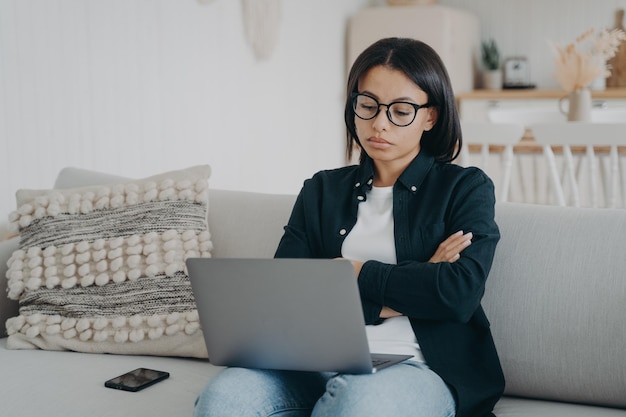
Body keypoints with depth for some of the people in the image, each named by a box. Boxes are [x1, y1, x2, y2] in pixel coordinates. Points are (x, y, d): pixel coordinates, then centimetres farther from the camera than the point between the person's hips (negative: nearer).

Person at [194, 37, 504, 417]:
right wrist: (410, 288, -5)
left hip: (419, 369, -2)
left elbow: (459, 293, -8)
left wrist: (355, 272, 1)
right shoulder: (322, 190, 18)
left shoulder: (466, 187, 10)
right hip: (321, 366, 3)